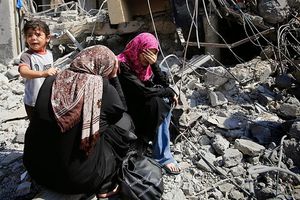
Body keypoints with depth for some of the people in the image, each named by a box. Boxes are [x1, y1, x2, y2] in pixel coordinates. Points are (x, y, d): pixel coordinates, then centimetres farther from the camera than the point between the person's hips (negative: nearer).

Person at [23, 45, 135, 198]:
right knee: (124, 121, 9)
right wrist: (113, 76, 8)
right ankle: (106, 185, 15)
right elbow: (120, 110, 6)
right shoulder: (105, 89, -17)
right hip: (81, 177, -5)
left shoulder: (50, 82, -4)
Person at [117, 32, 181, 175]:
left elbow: (164, 84, -6)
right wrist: (169, 92, -17)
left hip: (147, 105, 7)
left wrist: (154, 65, -21)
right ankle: (163, 157, -20)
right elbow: (144, 91, -29)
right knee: (159, 103, -27)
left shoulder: (146, 62, -1)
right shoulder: (123, 65, -23)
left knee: (165, 101, -15)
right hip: (131, 109, -7)